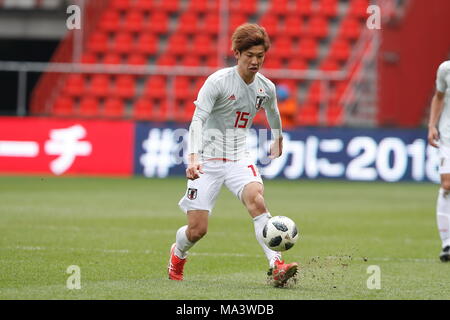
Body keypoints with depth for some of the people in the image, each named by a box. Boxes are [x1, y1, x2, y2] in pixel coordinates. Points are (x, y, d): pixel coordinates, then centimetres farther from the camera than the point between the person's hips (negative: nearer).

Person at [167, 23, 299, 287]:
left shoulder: (266, 87, 1)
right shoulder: (218, 81, -15)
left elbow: (272, 112, 25)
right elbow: (198, 120, -23)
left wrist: (278, 139, 43)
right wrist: (193, 158, -38)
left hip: (239, 158, 3)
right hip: (208, 159, -3)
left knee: (256, 198, -29)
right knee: (197, 230, -4)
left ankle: (276, 267, -36)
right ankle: (178, 255, 34)